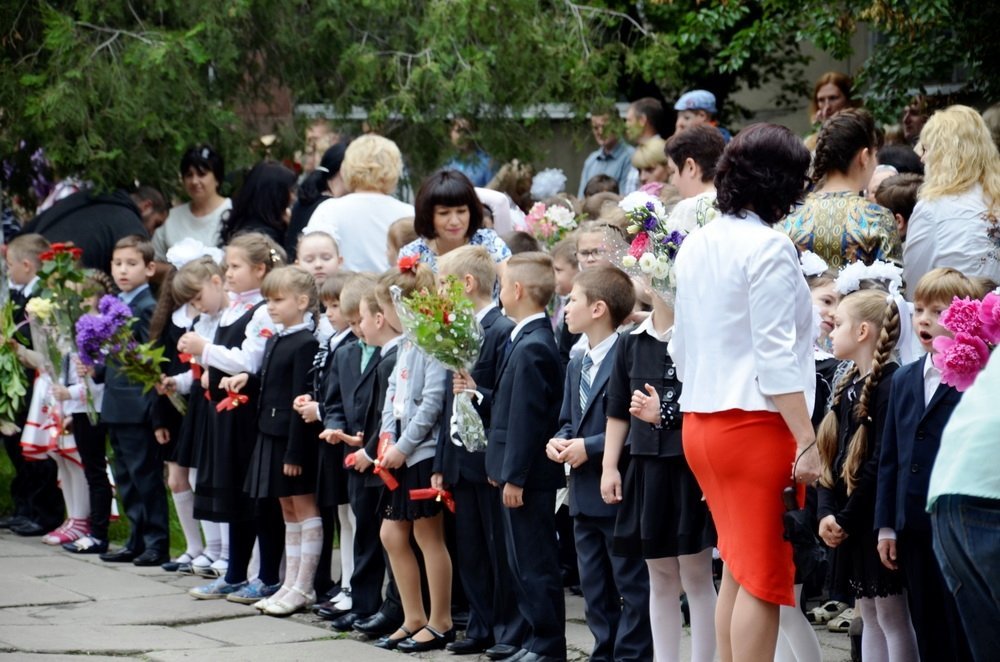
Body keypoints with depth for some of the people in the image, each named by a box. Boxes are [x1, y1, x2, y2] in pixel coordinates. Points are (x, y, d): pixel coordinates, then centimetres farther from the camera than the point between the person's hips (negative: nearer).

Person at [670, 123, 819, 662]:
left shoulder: (696, 245, 12)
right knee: (764, 579, -4)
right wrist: (807, 443, -16)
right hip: (756, 423, -8)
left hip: (700, 419, 8)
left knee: (736, 568, 15)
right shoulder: (768, 248, -13)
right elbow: (776, 357, -17)